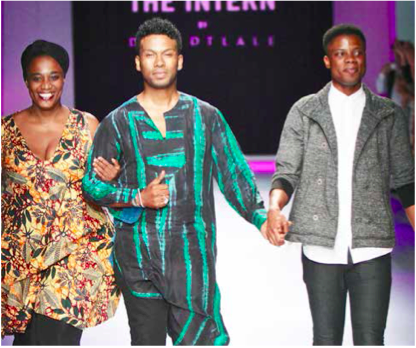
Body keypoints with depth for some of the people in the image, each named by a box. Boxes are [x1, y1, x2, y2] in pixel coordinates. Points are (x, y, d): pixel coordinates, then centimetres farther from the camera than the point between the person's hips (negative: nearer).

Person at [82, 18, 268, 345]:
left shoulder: (206, 117, 6)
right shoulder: (118, 122, 4)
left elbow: (234, 173, 6)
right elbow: (92, 184, 5)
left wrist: (261, 218, -6)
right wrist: (139, 198, -10)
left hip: (192, 255, 0)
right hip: (138, 256, 0)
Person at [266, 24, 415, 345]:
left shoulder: (389, 114, 9)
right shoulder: (304, 111, 7)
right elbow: (287, 172, 4)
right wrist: (274, 208, -16)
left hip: (372, 248, 0)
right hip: (321, 247, 0)